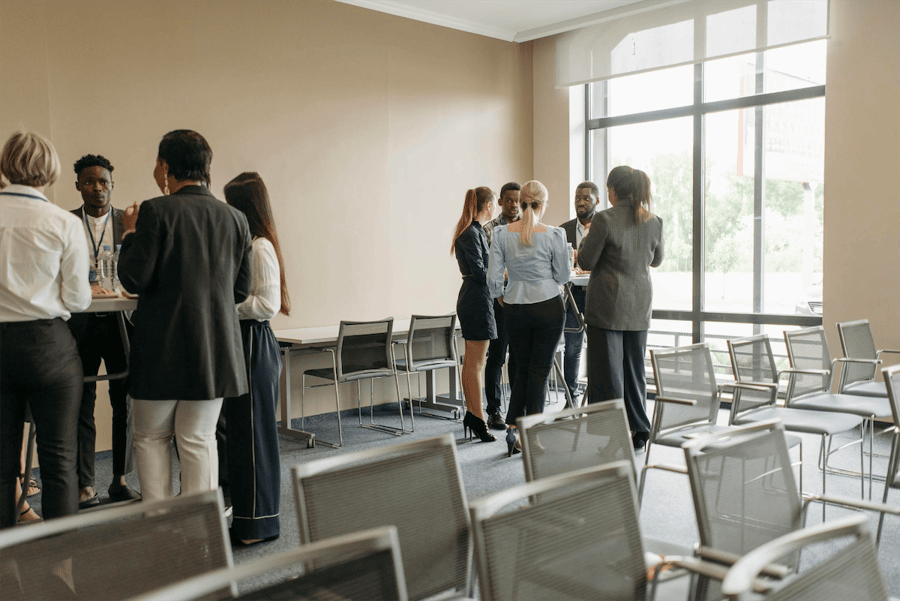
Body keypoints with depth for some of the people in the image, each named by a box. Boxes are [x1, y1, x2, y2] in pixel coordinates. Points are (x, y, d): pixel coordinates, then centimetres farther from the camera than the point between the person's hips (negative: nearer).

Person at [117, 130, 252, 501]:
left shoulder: (156, 211, -9)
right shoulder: (235, 218, 4)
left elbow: (134, 279, -11)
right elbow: (242, 289, 7)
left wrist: (131, 231, 3)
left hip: (162, 349, -3)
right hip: (215, 352, 4)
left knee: (151, 438, 13)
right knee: (199, 441, 11)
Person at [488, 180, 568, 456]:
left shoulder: (501, 233, -5)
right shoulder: (554, 234, -11)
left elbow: (493, 277, -4)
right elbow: (563, 275, -2)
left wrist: (501, 297, 14)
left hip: (515, 308, 3)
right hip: (548, 306, -2)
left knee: (522, 369, 17)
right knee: (540, 370, 6)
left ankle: (512, 429, 9)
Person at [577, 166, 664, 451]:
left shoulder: (604, 219, -14)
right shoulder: (653, 221, 3)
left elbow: (586, 262, -9)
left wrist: (587, 239, 9)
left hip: (608, 306, -5)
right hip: (639, 306, 6)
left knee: (606, 371, 1)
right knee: (635, 368, 15)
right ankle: (638, 434, 23)